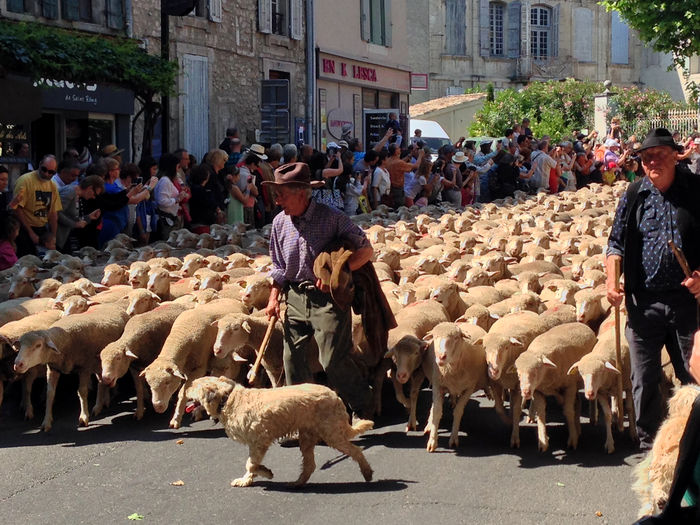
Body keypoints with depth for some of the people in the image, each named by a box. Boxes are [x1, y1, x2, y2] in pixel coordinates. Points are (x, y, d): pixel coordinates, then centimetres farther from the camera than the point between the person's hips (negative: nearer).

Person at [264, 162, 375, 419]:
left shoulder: (332, 217, -13)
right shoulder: (280, 222, 3)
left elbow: (366, 250, -9)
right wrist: (274, 297, 4)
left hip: (328, 298, -5)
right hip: (295, 297, 5)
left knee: (333, 359, -7)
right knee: (292, 356, 5)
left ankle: (364, 407, 14)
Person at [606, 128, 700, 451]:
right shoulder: (634, 195, 6)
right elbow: (617, 242, 11)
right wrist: (612, 280, -4)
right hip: (643, 302, 2)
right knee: (643, 379, 7)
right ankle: (649, 443, 20)